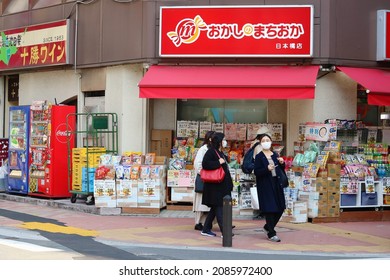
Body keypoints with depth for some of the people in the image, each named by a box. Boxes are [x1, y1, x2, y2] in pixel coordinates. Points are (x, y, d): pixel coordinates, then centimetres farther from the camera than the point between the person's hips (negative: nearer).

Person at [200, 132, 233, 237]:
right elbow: (205, 164, -23)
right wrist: (218, 163, -21)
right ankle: (224, 231, -11)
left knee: (215, 208, 12)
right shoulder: (211, 152, -12)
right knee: (218, 208, -9)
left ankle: (206, 229, 18)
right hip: (215, 186, -10)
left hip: (222, 185, 10)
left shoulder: (220, 152, 17)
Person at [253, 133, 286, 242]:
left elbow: (281, 170, 17)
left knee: (280, 207, 6)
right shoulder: (259, 157, -4)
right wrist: (267, 169, -25)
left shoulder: (275, 155, 11)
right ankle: (271, 234, 2)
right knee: (269, 209, -5)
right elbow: (256, 172, -10)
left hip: (276, 183, 6)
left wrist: (282, 163, -3)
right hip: (265, 185, -6)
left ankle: (268, 227, 27)